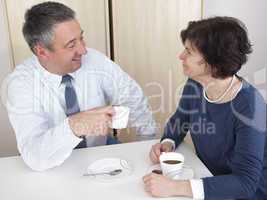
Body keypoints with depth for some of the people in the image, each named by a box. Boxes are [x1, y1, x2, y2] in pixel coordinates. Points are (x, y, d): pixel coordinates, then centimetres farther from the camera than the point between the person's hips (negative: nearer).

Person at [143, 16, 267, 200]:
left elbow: (245, 182, -30)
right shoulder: (194, 85, -9)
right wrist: (167, 143, -13)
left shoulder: (249, 106, -26)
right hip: (208, 179, 5)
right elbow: (178, 122, 8)